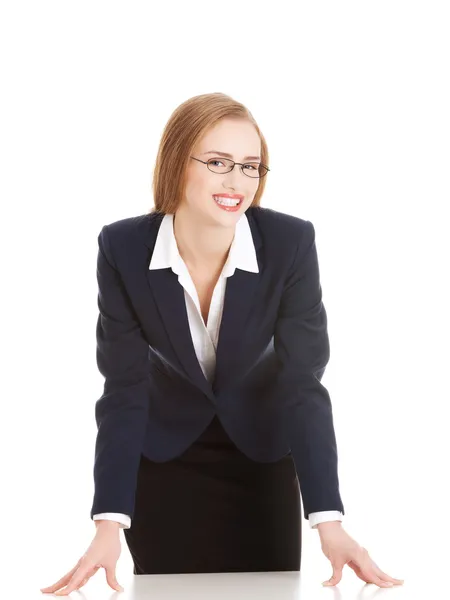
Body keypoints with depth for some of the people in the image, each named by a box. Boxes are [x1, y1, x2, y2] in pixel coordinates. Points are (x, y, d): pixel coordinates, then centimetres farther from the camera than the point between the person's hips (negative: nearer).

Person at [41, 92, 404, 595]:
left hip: (262, 457, 0)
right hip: (164, 458, 0)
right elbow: (124, 388, -19)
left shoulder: (290, 243, -23)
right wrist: (108, 525, -29)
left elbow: (303, 383, -23)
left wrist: (329, 522, -32)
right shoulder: (123, 247, -21)